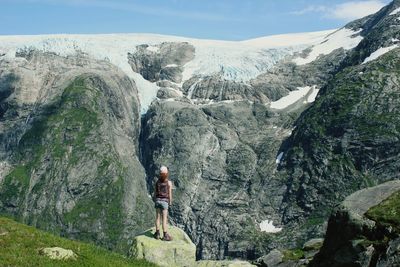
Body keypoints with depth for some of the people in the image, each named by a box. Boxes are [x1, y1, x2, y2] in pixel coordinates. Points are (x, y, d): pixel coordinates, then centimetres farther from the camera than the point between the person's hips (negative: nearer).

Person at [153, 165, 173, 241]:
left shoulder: (157, 182, -1)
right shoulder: (169, 183, -11)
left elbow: (155, 193, 3)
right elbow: (170, 194, -7)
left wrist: (155, 201, 15)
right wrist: (170, 202, 6)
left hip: (157, 200, 3)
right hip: (164, 201, -3)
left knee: (158, 217, 9)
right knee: (164, 219, -1)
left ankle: (157, 234, 13)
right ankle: (165, 235, 0)